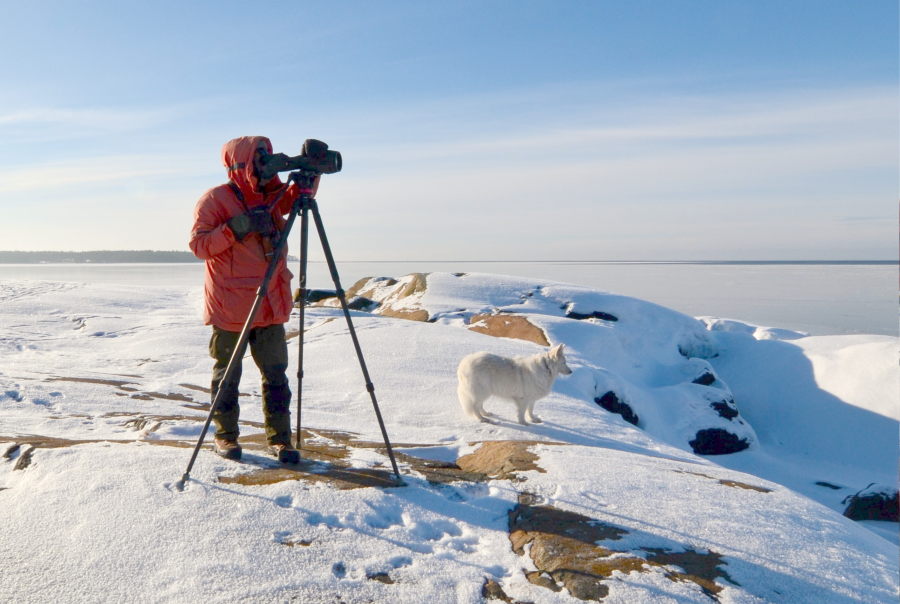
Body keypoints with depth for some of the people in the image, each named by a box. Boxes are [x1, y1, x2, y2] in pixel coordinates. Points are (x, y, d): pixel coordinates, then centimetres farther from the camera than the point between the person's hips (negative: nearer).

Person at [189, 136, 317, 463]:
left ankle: (279, 439, 12)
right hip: (230, 308, -5)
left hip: (270, 305, 5)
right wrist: (238, 226, -24)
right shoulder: (215, 199, -7)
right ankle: (225, 436, 21)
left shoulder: (271, 195, 10)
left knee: (276, 374, 4)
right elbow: (199, 245, -12)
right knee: (228, 375, 7)